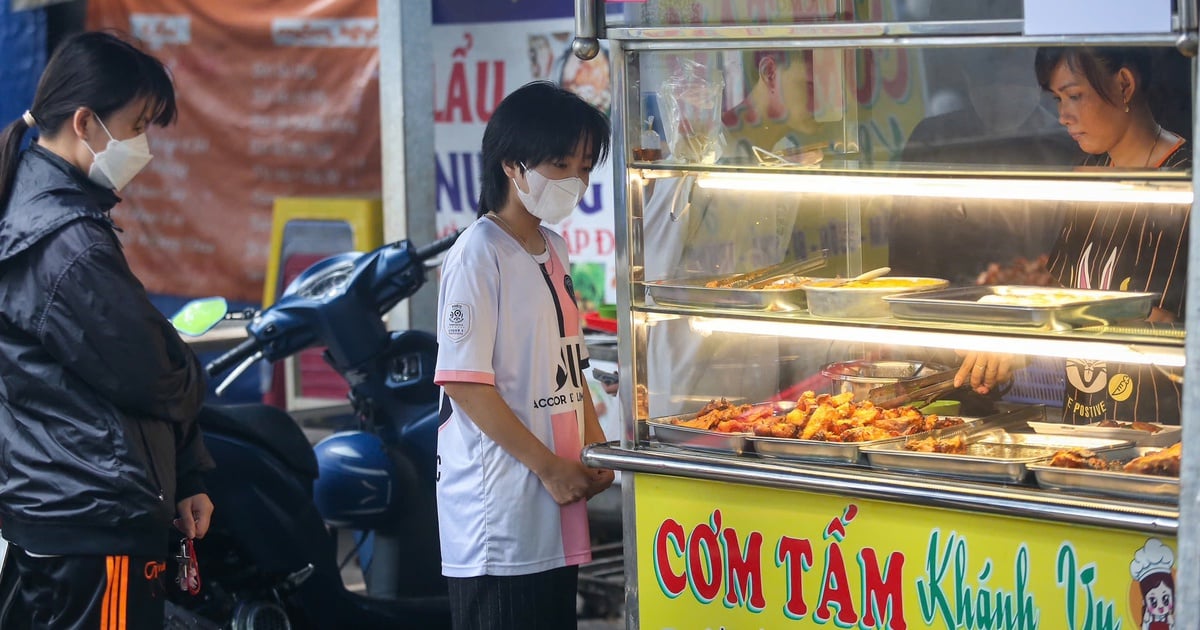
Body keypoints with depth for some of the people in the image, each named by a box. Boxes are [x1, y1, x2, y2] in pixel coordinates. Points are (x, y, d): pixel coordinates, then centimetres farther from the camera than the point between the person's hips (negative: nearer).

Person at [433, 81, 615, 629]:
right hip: (499, 514, -8)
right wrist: (549, 467, -15)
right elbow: (465, 382, -17)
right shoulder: (479, 254, -13)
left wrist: (596, 449, 7)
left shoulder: (553, 250, 13)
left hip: (555, 508, 8)